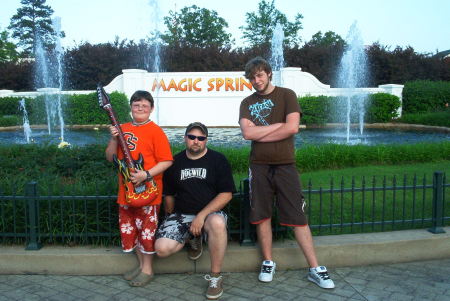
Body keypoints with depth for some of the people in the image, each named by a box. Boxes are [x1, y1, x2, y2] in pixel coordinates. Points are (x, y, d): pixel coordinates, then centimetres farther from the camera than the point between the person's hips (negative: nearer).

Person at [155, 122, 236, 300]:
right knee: (162, 249, -22)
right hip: (181, 215, 3)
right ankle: (192, 239, 12)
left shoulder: (218, 160, 0)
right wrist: (171, 218, 16)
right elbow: (169, 194, 18)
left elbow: (226, 194, -8)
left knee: (218, 223, -40)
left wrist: (201, 216, -17)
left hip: (210, 213, -3)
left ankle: (215, 277, -20)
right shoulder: (175, 162, 9)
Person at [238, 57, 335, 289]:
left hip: (285, 165, -2)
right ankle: (268, 263, 21)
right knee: (262, 216, 6)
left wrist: (259, 134, -7)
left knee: (298, 218, -1)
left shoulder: (286, 95, 2)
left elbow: (292, 128, -13)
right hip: (259, 166, 3)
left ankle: (315, 269, 5)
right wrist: (278, 125, -8)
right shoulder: (247, 103, 10)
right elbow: (247, 133, -7)